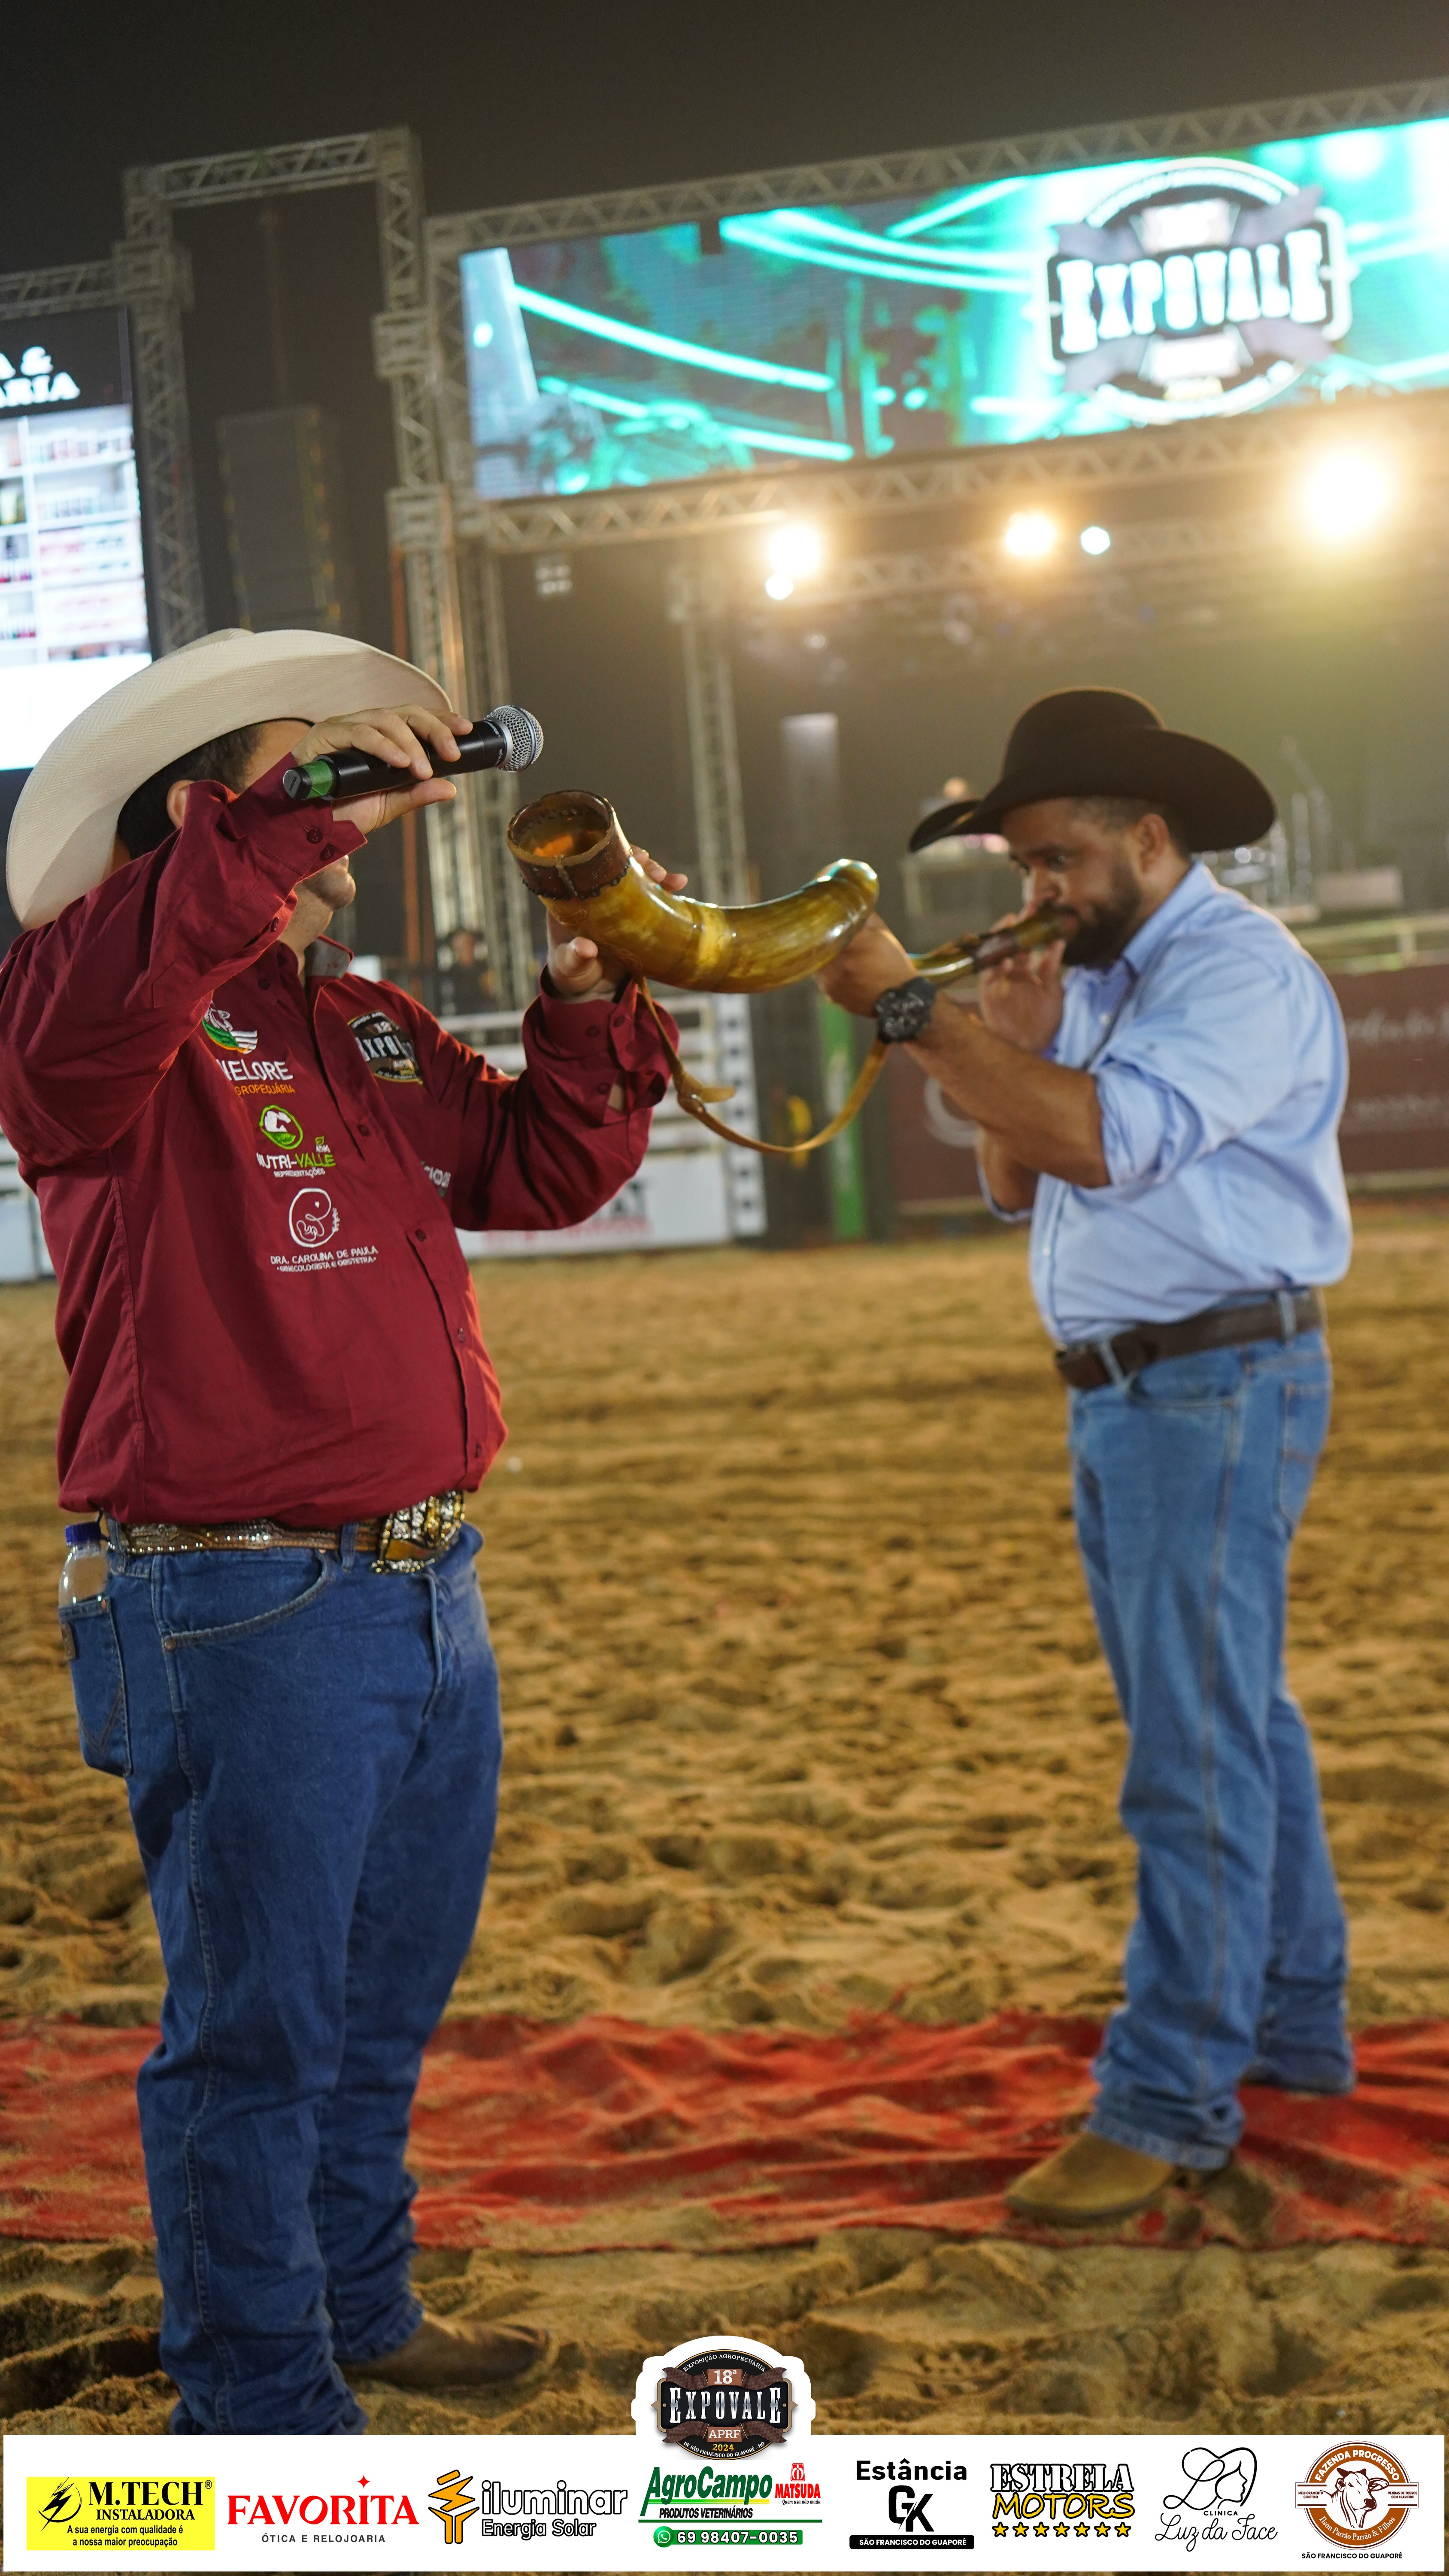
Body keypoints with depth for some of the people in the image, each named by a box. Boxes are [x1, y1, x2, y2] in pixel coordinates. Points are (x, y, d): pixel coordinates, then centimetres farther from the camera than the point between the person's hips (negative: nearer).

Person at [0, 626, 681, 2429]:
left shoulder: (373, 1031, 17)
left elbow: (544, 1171, 18)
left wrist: (586, 993, 3)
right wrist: (299, 810, -35)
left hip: (428, 1587, 9)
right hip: (245, 1612, -8)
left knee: (388, 2001, 21)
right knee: (258, 2025, 0)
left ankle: (361, 2308, 38)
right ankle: (263, 2411, 12)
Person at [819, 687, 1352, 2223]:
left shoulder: (1241, 972, -14)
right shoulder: (1095, 983, 16)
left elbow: (1108, 1139, -29)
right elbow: (1016, 1183, 14)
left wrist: (915, 1012, -27)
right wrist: (1014, 1051, -3)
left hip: (1217, 1388, -10)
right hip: (1122, 1395, 10)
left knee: (1196, 1757, -9)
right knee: (1230, 1723, 18)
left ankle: (1167, 2105, -7)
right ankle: (1292, 2023, 31)